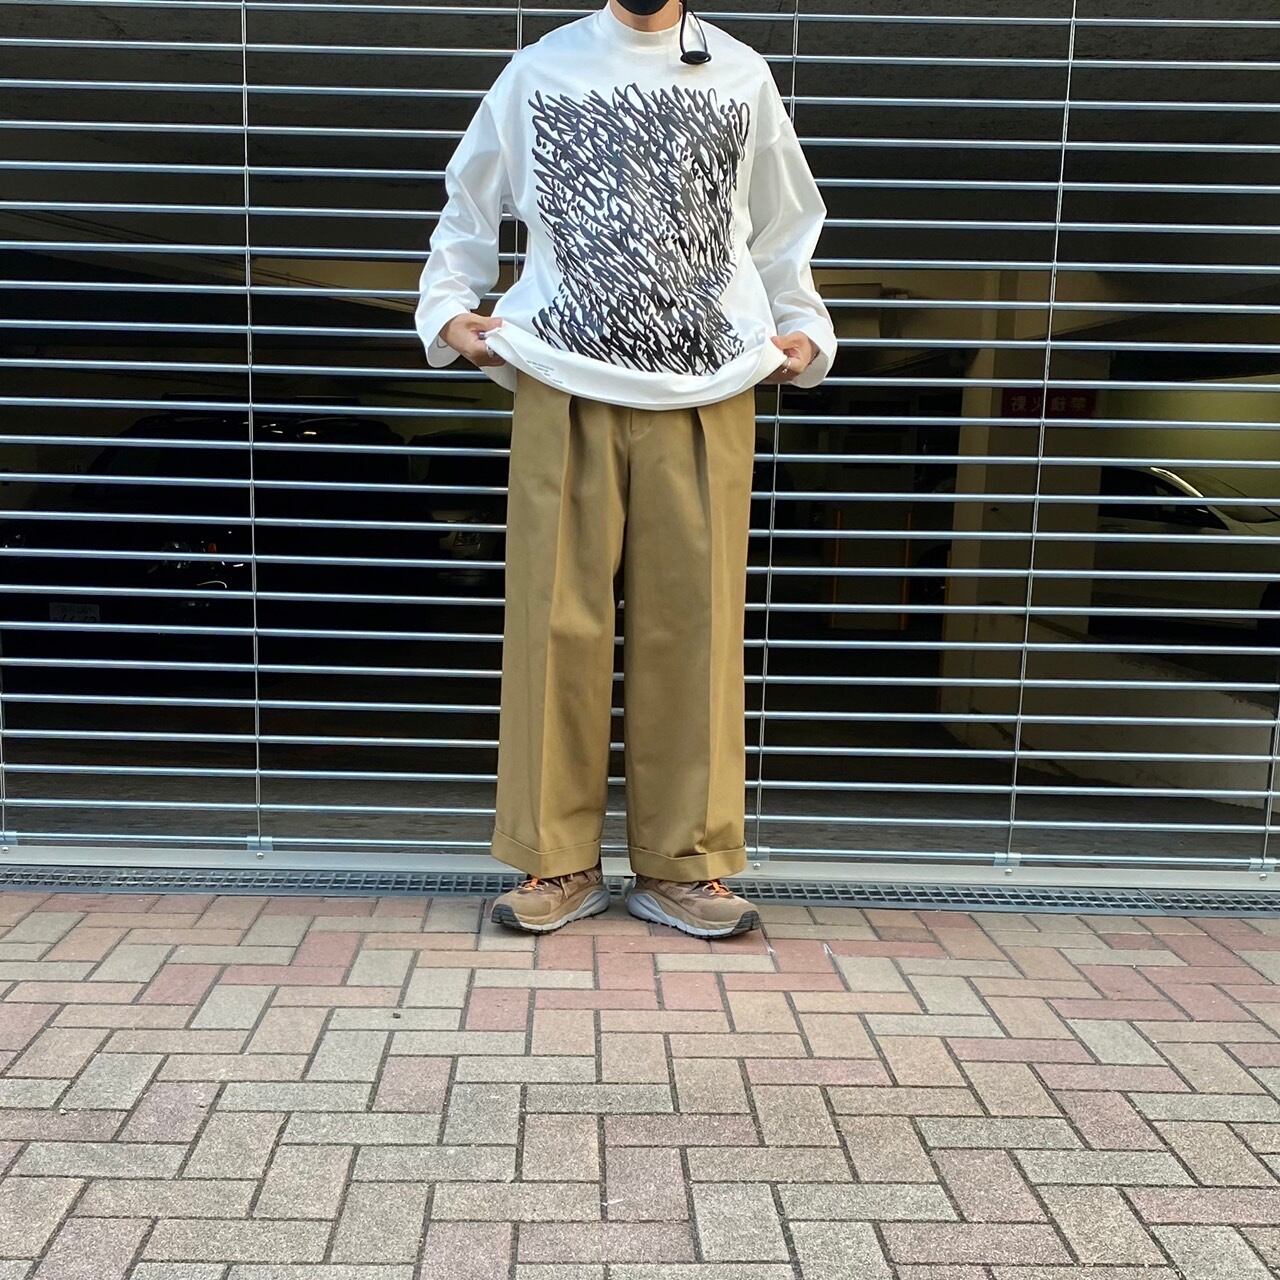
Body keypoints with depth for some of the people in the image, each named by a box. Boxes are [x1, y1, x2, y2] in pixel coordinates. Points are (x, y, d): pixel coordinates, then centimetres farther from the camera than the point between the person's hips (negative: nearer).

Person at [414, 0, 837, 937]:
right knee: (558, 621, -2)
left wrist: (804, 331, 6)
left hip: (705, 396, 1)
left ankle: (683, 864, 11)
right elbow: (470, 205, 18)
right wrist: (449, 310, 3)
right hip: (565, 391, 0)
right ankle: (560, 861, 10)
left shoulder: (743, 77, 15)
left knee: (692, 623, 0)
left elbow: (783, 227, 20)